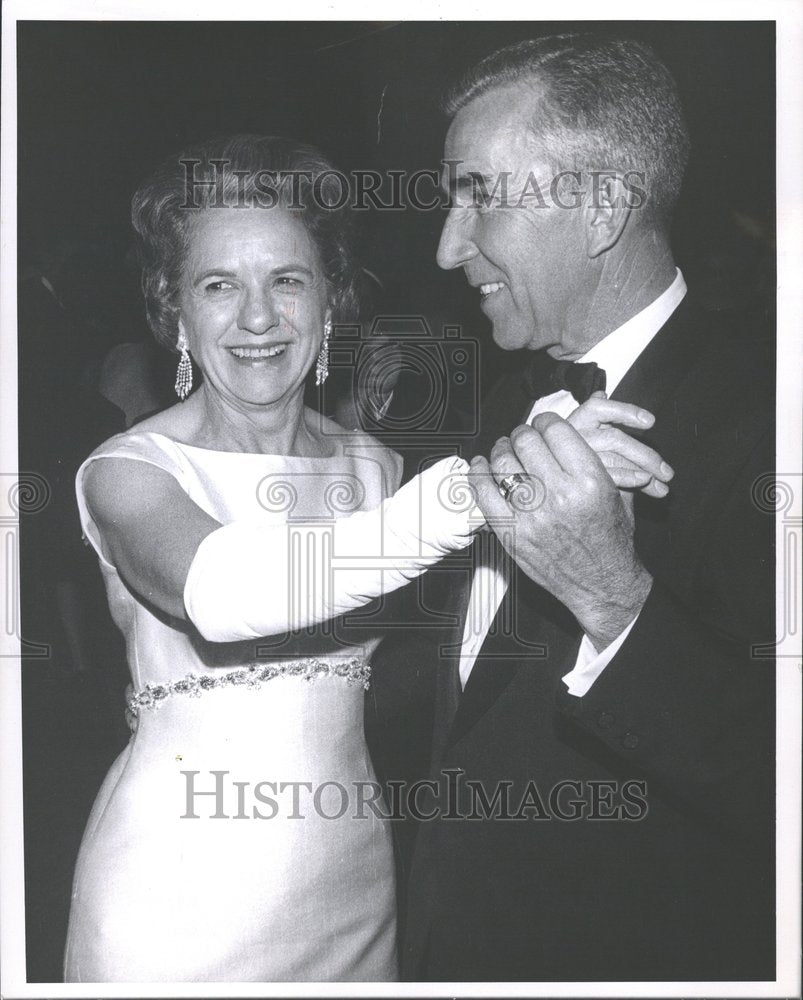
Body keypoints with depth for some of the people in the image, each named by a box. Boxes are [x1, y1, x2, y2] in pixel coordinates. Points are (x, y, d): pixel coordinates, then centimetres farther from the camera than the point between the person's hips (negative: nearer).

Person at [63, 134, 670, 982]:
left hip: (354, 880, 4)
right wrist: (480, 482, -41)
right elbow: (216, 594, -34)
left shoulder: (375, 468, 3)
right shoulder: (128, 472, -12)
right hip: (178, 889, -4)